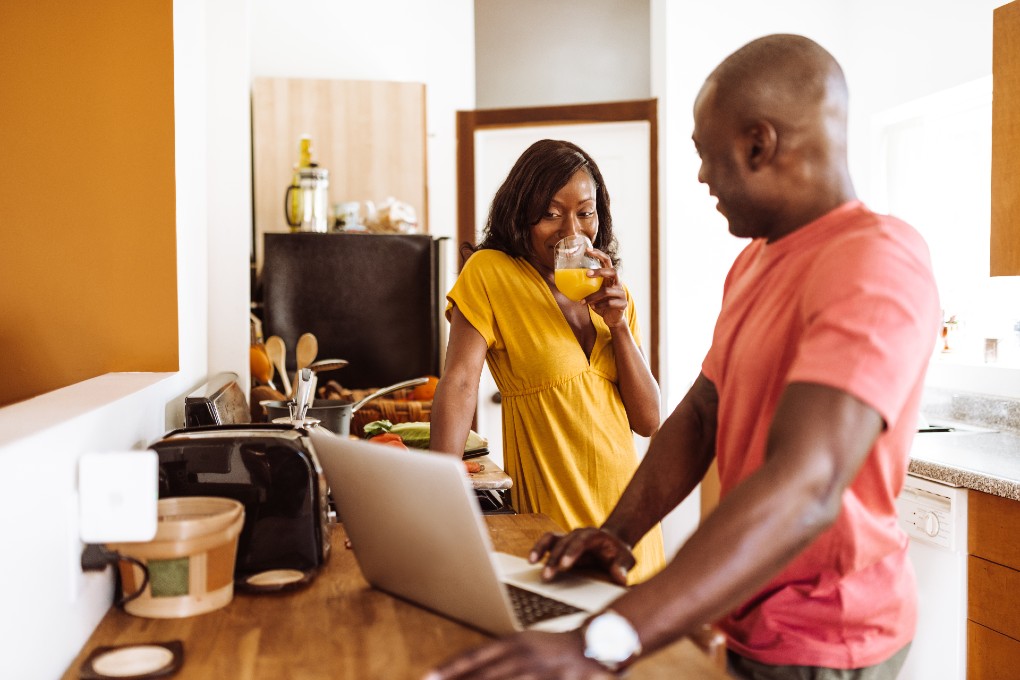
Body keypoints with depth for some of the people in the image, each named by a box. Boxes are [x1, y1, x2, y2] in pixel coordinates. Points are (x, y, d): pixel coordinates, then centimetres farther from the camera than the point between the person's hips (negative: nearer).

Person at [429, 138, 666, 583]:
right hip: (550, 519, -5)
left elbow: (648, 421, 2)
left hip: (627, 510, 6)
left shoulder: (610, 291, 8)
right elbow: (459, 383, -18)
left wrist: (619, 324, -11)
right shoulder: (491, 273, -8)